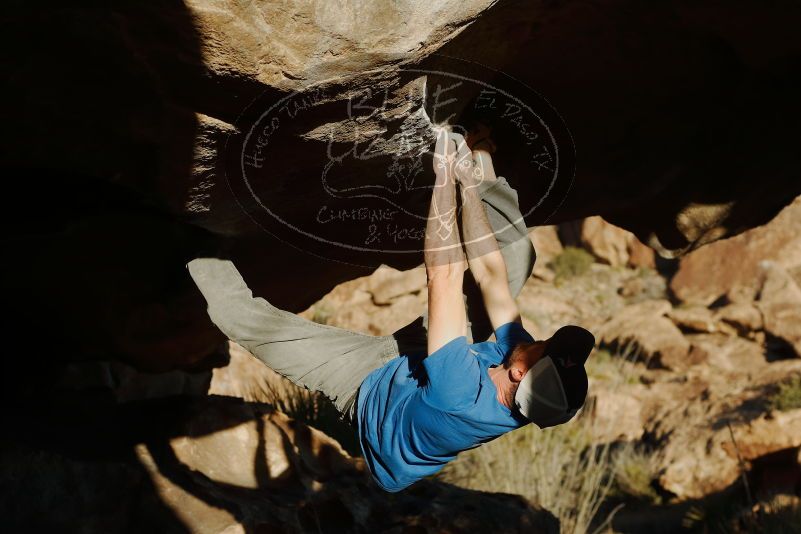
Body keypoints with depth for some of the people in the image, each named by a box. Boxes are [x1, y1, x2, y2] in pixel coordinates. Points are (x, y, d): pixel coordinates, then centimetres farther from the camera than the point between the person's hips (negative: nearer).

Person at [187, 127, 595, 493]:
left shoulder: (459, 396, -49)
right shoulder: (526, 401, -30)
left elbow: (444, 276, -43)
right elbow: (491, 277, -23)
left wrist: (444, 178, -36)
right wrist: (468, 185, -19)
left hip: (369, 387, -5)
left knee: (246, 316, -14)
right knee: (514, 252, -4)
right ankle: (478, 176, 13)